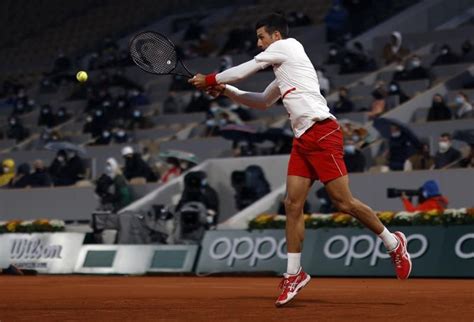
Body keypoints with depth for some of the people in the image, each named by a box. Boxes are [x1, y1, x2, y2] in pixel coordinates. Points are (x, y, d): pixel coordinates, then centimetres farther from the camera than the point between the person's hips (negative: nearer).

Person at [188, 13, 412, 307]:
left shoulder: (286, 46, 1)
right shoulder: (283, 73, 27)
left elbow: (244, 70, 3)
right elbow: (263, 102, 39)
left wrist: (210, 80, 16)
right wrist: (226, 91, 29)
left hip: (322, 133, -10)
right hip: (303, 140, 10)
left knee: (344, 202, -10)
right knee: (293, 204, 2)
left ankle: (393, 242, 6)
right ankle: (294, 274, 4)